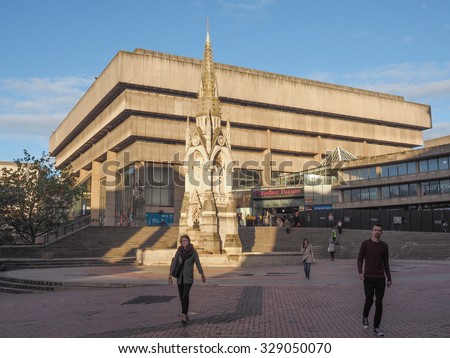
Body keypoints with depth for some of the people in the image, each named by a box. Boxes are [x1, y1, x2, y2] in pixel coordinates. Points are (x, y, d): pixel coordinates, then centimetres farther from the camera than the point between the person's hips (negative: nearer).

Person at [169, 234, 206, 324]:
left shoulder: (193, 251, -8)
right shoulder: (179, 251, -2)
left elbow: (198, 263, 0)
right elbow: (174, 263, -8)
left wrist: (202, 275, 7)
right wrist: (170, 275, -17)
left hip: (188, 277, -3)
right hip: (180, 277, 4)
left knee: (185, 296, -19)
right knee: (182, 297, 10)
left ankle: (183, 315, -17)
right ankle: (186, 315, 26)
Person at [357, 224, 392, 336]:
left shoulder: (384, 246, 6)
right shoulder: (365, 243, -3)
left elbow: (386, 263, 12)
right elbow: (360, 259, -3)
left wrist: (389, 278, 13)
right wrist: (360, 272, -18)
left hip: (380, 278, 2)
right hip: (368, 278, -2)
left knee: (379, 303, -1)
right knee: (369, 300, 2)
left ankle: (376, 328, 6)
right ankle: (365, 316, 34)